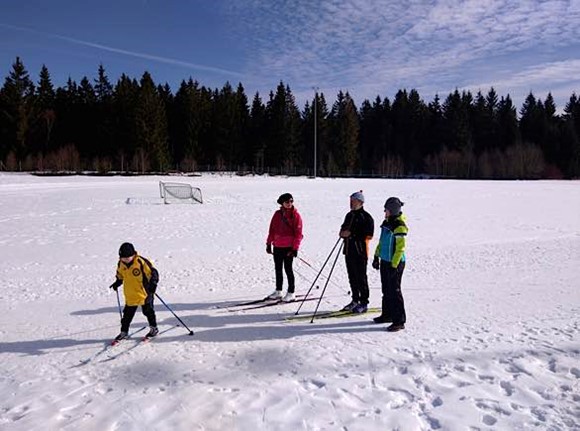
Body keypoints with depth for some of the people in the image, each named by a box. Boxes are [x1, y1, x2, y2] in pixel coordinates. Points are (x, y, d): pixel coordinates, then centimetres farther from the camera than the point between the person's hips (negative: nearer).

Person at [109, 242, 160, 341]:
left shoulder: (141, 262, -20)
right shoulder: (121, 264, -1)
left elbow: (153, 273, -16)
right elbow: (120, 275, 22)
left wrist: (153, 284, -24)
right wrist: (117, 283, 13)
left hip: (144, 293, -5)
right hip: (130, 295, 5)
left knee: (148, 311, 9)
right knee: (127, 314, 12)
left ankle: (154, 328, 25)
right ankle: (124, 332, 26)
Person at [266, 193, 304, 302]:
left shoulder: (295, 215, -5)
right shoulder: (277, 214, 8)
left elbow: (298, 233, -8)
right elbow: (272, 229, 12)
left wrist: (295, 248, -13)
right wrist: (269, 243, 9)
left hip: (289, 247, -5)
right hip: (277, 247, 5)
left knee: (288, 269, -1)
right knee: (278, 269, 13)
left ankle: (291, 293, 10)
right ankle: (278, 291, 25)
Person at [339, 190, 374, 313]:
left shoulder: (366, 217, -9)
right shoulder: (349, 215, 16)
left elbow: (368, 235, -17)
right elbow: (344, 228, 26)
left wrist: (351, 234, -19)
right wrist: (343, 232, 3)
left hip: (360, 252, -8)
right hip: (349, 251, 8)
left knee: (361, 278, -2)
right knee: (352, 277, 13)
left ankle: (364, 303, 7)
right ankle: (355, 300, 23)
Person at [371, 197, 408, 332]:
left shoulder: (399, 226, -18)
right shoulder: (386, 222, 9)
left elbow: (400, 249, -19)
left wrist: (394, 266, -20)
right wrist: (377, 256, 18)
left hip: (395, 263, -9)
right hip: (384, 261, 9)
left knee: (394, 291, -4)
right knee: (386, 290, 17)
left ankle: (399, 321, 5)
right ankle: (387, 314, 31)